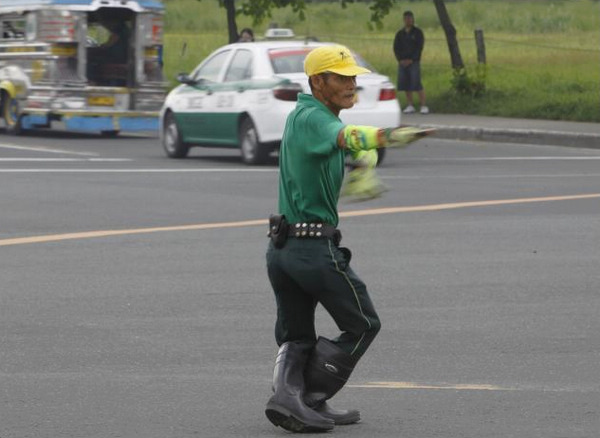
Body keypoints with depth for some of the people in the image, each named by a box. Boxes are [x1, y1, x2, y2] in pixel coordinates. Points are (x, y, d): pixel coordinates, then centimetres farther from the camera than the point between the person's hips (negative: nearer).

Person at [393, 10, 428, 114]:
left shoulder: (417, 32, 2)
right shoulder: (400, 33, 14)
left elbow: (419, 47, -4)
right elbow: (396, 47, 11)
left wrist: (411, 60, -12)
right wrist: (400, 59, -4)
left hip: (414, 62, -5)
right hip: (402, 62, 5)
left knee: (417, 84, -11)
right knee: (405, 85, 2)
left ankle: (423, 106, -11)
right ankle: (410, 105, 9)